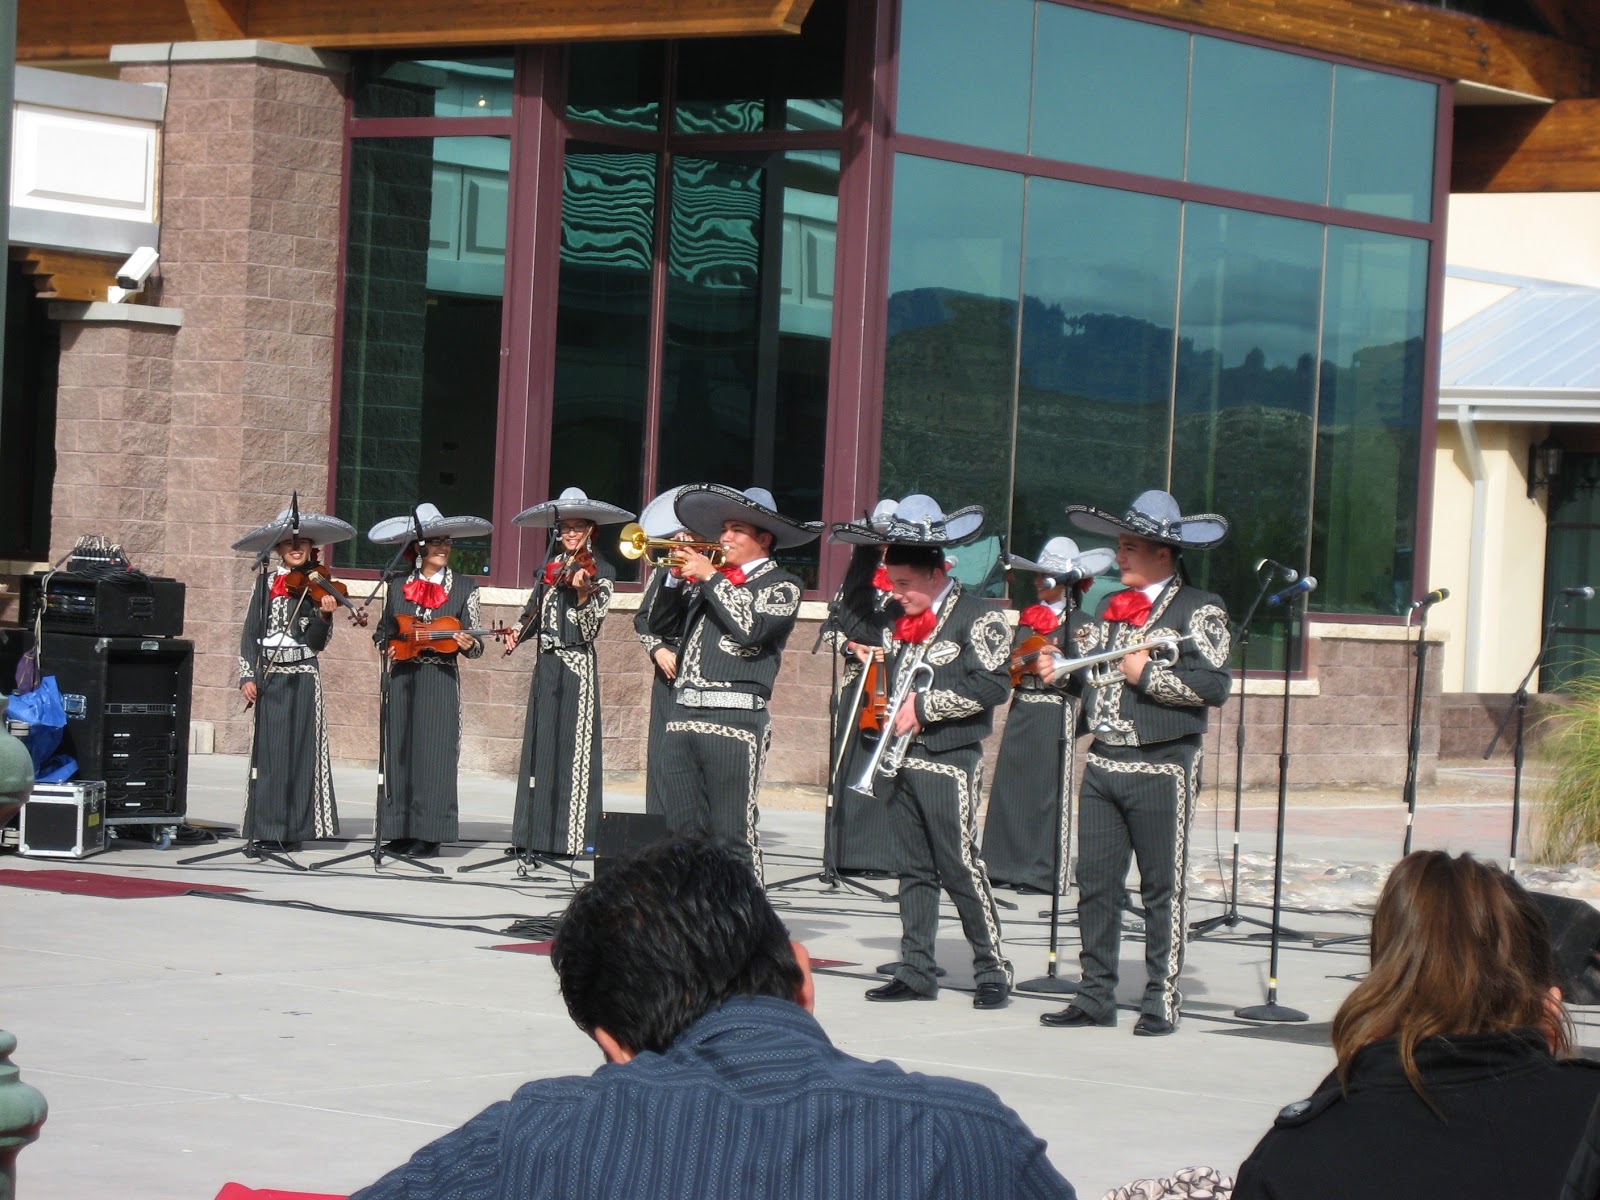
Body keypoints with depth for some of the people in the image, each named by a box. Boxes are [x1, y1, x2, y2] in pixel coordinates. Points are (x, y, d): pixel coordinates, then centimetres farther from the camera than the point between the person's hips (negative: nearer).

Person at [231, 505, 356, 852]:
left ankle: (294, 830, 1)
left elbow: (317, 642, -3)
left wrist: (323, 616, -21)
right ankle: (268, 828, 1)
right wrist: (247, 677, -4)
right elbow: (249, 634, 5)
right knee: (269, 751, -2)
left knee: (300, 751, -3)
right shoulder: (265, 583, 6)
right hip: (269, 677, 1)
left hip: (303, 677, 0)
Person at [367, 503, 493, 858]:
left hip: (441, 683, -3)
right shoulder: (399, 587, 9)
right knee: (400, 753, 3)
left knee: (435, 754, -5)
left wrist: (468, 645, -20)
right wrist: (388, 648, -1)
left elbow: (474, 647, 2)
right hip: (402, 680, 3)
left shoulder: (464, 587, 3)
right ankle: (401, 831, 8)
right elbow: (383, 633, 20)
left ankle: (429, 835, -3)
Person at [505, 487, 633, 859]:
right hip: (546, 664, 6)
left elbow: (590, 629, -12)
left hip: (577, 666, -6)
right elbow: (534, 611, 21)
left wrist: (582, 593, -27)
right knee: (540, 746, 6)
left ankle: (572, 835, -7)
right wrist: (517, 631, 2)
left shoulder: (599, 571, -3)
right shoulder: (552, 567, 13)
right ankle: (539, 832, 9)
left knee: (573, 747, -7)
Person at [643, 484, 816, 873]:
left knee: (733, 835, -7)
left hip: (735, 721, -7)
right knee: (684, 832, 8)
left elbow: (752, 627, -16)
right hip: (684, 715, 7)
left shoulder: (781, 585, 1)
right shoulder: (709, 580, 19)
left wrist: (710, 578, -10)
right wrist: (676, 576, 4)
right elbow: (659, 624, 18)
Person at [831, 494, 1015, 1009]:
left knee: (960, 870, -7)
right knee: (913, 871, 9)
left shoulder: (978, 617, -9)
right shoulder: (896, 615, 12)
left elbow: (991, 685, -17)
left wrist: (924, 705, -15)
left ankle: (992, 971, 2)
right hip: (902, 763, 7)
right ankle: (916, 972, 13)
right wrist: (864, 556, 14)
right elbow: (853, 621, 26)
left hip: (950, 764, -7)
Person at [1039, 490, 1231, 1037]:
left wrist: (1148, 674, -14)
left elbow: (1214, 684, -16)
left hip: (1162, 768, -6)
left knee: (1163, 889, -1)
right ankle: (1096, 994, 14)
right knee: (1095, 883, 6)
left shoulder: (1199, 610, -4)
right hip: (1102, 764, 7)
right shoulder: (1111, 606, 17)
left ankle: (1162, 1000, 5)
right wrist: (1062, 670, 5)